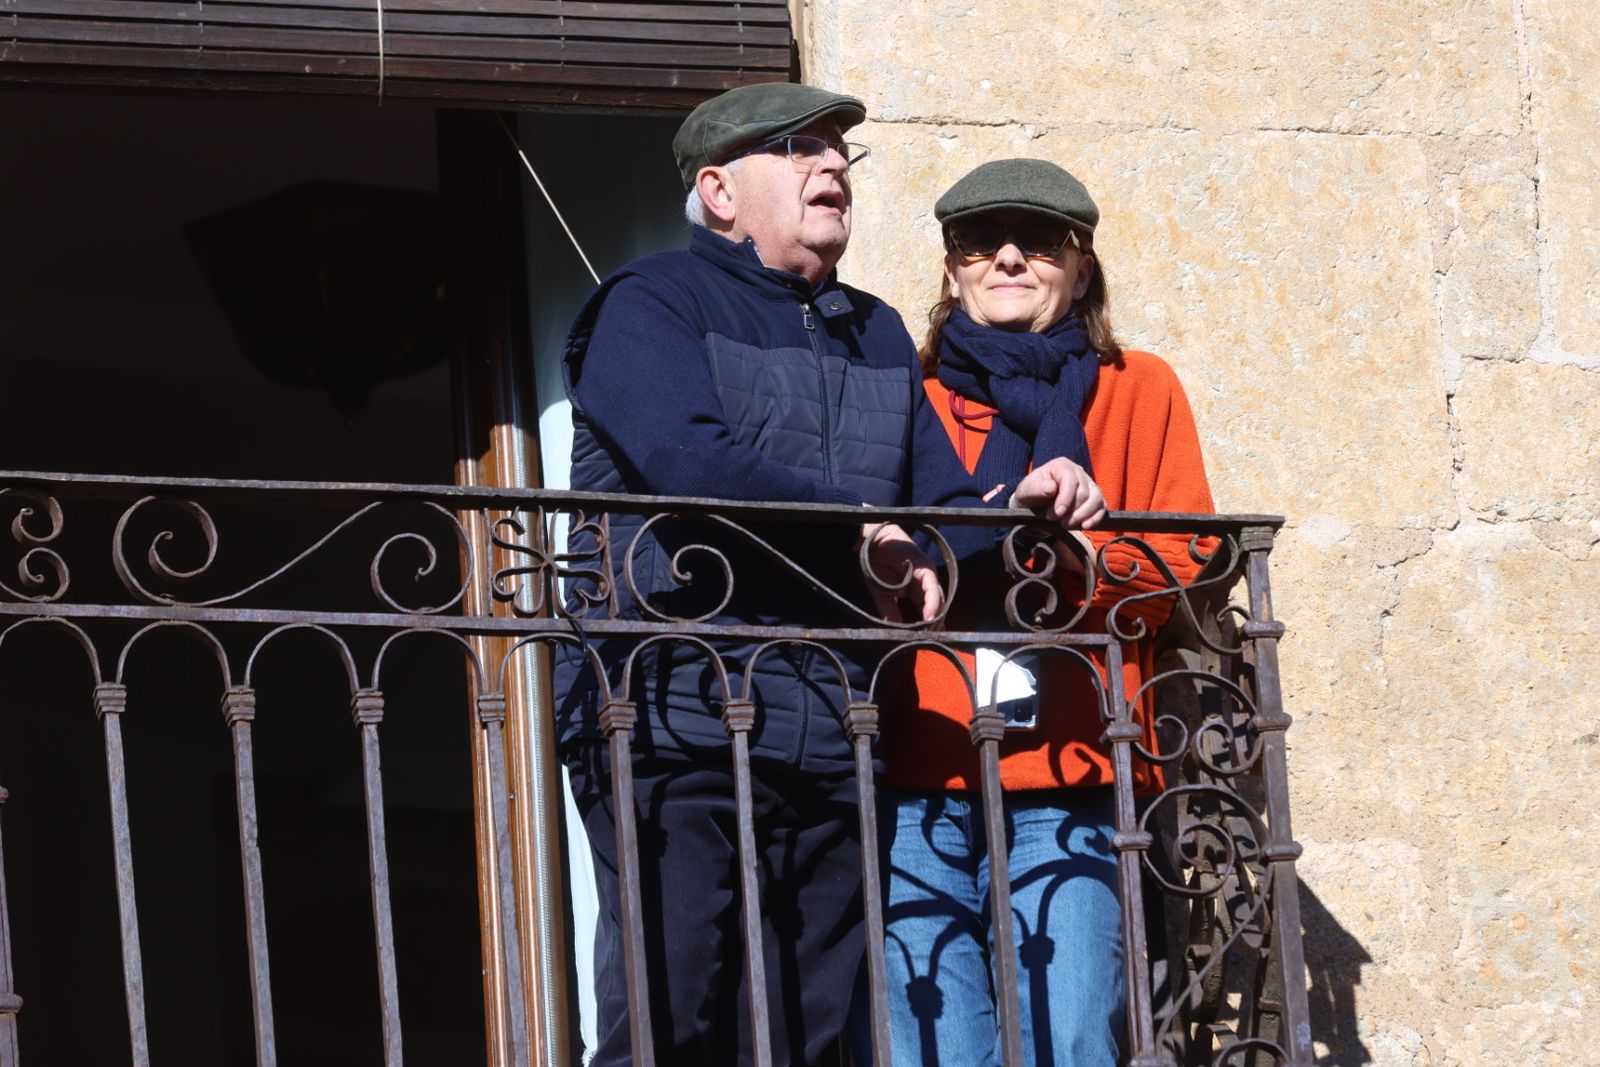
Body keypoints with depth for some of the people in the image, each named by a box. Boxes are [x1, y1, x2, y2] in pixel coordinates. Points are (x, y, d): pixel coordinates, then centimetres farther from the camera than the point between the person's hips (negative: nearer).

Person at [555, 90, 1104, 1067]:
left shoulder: (878, 335, 23)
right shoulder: (652, 306, 2)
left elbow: (937, 515, 20)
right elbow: (688, 459, -16)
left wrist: (1016, 506, -2)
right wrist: (863, 531, -10)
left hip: (829, 744, 6)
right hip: (674, 718, -6)